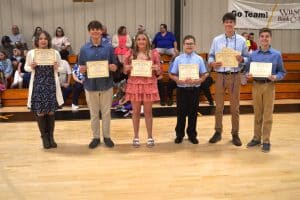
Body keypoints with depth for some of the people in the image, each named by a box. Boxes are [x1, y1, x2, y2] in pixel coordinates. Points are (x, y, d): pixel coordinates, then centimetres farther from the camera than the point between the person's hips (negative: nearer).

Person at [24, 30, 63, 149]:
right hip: (38, 85, 0)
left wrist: (56, 67, -14)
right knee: (40, 112, 2)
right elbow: (26, 67, 10)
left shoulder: (55, 53, 1)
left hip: (51, 84, 0)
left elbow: (61, 68, 9)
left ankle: (51, 136, 21)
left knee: (51, 111, 5)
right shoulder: (31, 53, 0)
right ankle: (44, 137, 18)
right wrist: (32, 67, -12)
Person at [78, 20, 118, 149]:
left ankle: (107, 136, 22)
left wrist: (111, 67, -20)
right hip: (90, 85, 1)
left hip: (106, 84, 0)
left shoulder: (108, 48, 0)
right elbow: (81, 69, 3)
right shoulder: (84, 49, 1)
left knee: (106, 112, 8)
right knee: (93, 113, 11)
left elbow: (115, 67, 2)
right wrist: (83, 69, -19)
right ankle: (96, 137, 24)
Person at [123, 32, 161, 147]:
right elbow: (125, 71, 9)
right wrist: (127, 68, -12)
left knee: (148, 111, 6)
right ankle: (136, 137, 20)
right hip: (134, 85, 1)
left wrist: (157, 69, -15)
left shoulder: (154, 54, 3)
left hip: (149, 85, -1)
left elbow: (159, 73, 6)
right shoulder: (130, 54, 4)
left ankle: (150, 137, 18)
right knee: (136, 111, 7)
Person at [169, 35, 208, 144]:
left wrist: (197, 81, -16)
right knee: (181, 112, 6)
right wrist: (180, 81, -15)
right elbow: (172, 74, 1)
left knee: (193, 113, 9)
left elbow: (204, 75, 2)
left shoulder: (199, 59, 2)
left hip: (195, 89, 1)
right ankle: (179, 135, 21)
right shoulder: (178, 59, 0)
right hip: (181, 89, -1)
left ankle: (192, 135, 24)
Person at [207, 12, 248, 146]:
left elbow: (247, 58, 5)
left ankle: (235, 134, 17)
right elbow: (210, 56, 7)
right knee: (218, 106, 7)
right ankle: (218, 132, 19)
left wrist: (242, 59, -17)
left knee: (235, 107, 6)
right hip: (220, 75, 1)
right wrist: (212, 63, -14)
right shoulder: (216, 40, 5)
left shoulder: (241, 40, 3)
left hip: (235, 76, 0)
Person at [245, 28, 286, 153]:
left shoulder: (277, 54, -1)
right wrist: (248, 75, -13)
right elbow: (247, 70, 9)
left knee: (268, 115, 1)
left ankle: (266, 141, 10)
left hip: (269, 86, -2)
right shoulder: (253, 54, 4)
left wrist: (275, 77, -19)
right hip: (256, 86, 2)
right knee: (257, 114, 11)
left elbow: (282, 72, 1)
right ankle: (257, 138, 22)